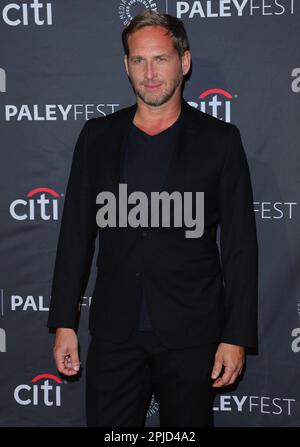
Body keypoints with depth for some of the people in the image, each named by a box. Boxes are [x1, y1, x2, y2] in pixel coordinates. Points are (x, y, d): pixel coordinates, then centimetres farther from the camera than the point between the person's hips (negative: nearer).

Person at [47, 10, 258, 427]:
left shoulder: (220, 140, 0)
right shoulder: (97, 136, 7)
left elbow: (240, 245, -1)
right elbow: (76, 232, 8)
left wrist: (236, 336, -6)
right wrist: (64, 322, 5)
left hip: (191, 335, -1)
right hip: (115, 332, 2)